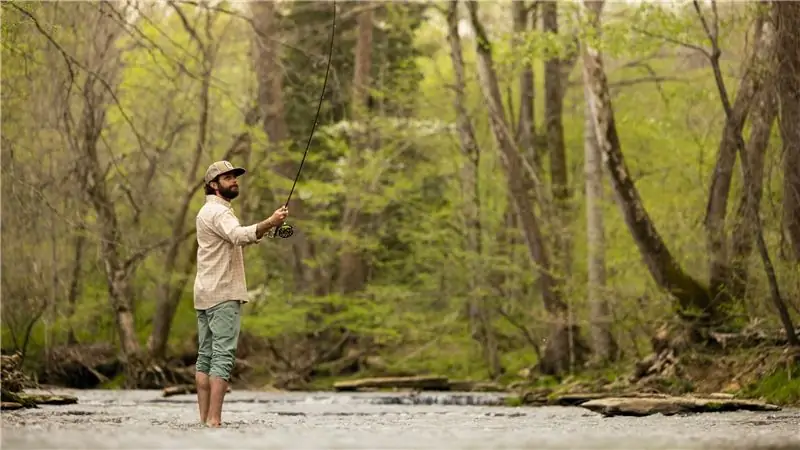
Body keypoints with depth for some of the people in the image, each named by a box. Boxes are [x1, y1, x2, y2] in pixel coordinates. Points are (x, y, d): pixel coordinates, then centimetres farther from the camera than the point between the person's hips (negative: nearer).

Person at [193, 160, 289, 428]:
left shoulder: (208, 211, 22)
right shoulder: (218, 211, -11)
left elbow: (235, 240, 25)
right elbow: (239, 235, -32)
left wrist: (266, 229, 12)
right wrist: (269, 223, -46)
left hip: (205, 295, 10)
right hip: (223, 294, -10)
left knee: (205, 356, 7)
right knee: (223, 356, -14)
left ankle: (204, 420, 7)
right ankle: (214, 421, -20)